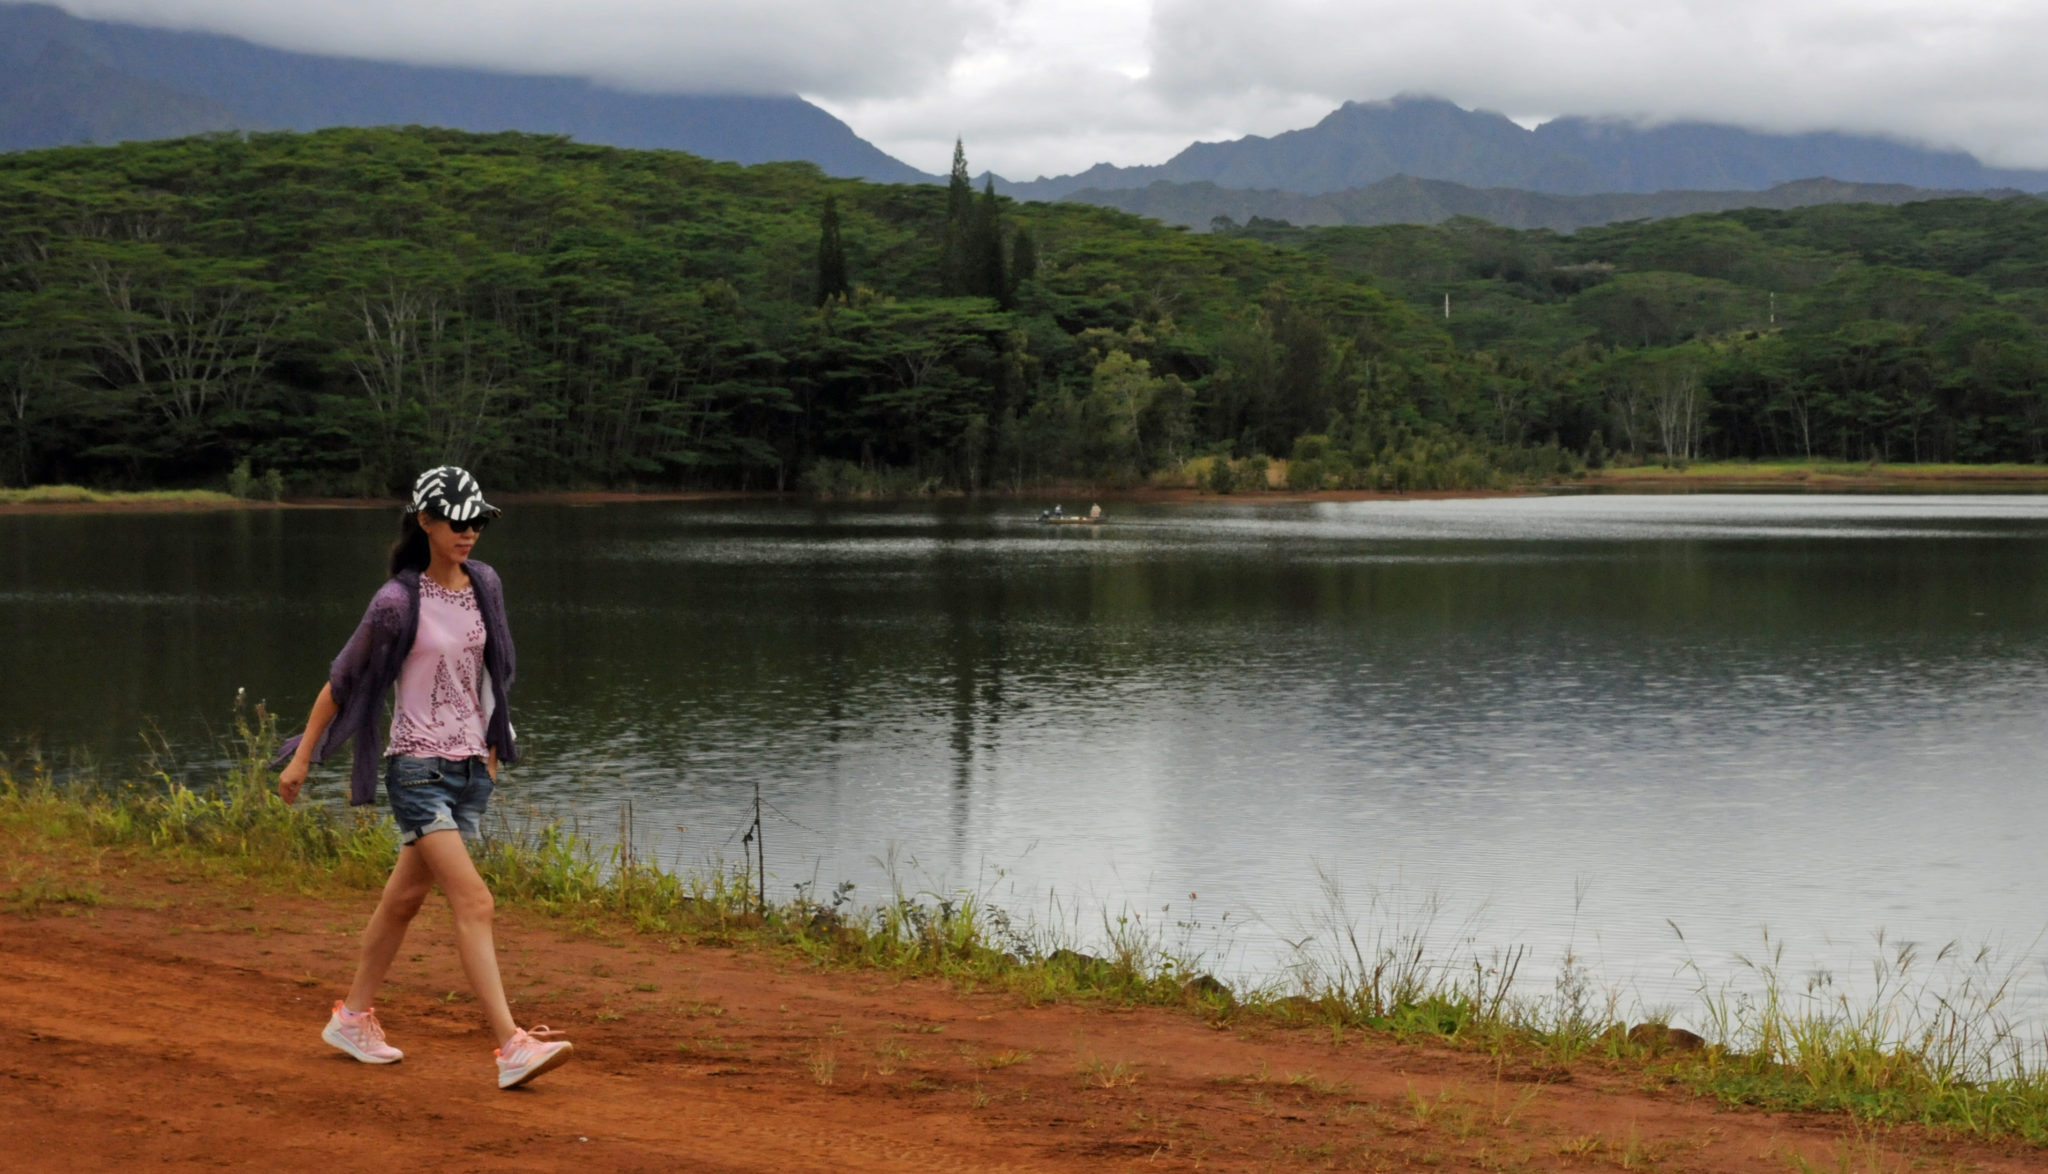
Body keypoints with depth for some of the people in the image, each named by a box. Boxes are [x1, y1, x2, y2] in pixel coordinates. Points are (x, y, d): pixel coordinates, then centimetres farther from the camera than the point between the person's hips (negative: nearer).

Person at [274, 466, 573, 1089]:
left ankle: (353, 1016, 33)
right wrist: (301, 757, 0)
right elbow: (341, 680, -4)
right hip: (418, 769, -6)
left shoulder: (484, 585, 6)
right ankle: (513, 1046, -20)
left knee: (404, 898, 17)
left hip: (470, 768, 6)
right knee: (474, 902, -16)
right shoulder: (399, 602, -12)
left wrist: (491, 748, 24)